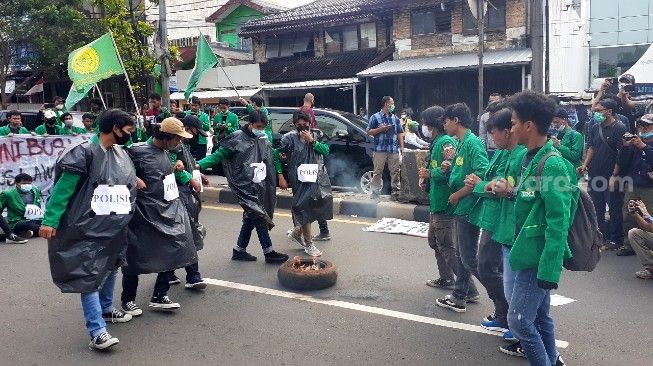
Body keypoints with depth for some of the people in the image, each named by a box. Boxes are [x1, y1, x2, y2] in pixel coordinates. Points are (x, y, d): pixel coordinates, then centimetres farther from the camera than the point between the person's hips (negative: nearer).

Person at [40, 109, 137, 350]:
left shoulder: (122, 154, 10)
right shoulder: (84, 153, -13)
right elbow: (63, 188, -15)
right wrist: (50, 221, -17)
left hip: (115, 226, 8)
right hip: (90, 226, -8)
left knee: (110, 268, 19)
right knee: (89, 274, -9)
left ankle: (106, 310, 38)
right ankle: (97, 332, -10)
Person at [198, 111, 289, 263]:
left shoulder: (264, 139, 9)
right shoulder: (237, 139, -10)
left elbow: (273, 158, 20)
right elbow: (217, 156, -10)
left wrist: (280, 176, 14)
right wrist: (198, 165, -21)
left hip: (261, 186, 7)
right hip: (246, 187, -7)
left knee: (251, 218, 12)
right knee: (259, 217, -7)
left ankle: (239, 250, 24)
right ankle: (269, 253, 2)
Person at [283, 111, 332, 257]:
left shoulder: (316, 135, 10)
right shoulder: (289, 138, -2)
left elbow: (326, 150, -2)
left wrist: (312, 141, -14)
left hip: (318, 178, 5)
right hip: (301, 179, -5)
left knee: (314, 208, 6)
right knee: (305, 208, -5)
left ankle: (297, 232, 29)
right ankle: (308, 245, 6)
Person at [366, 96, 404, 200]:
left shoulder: (395, 118, 16)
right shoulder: (375, 117, 3)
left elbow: (400, 133, 17)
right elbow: (369, 132, 1)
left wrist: (401, 146, 7)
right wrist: (380, 129, -12)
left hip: (394, 150, 4)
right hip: (380, 149, -3)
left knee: (395, 171, 2)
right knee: (378, 172, -2)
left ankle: (396, 191, 7)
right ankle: (375, 192, 4)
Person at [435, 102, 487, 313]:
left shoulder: (472, 142, -16)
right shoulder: (461, 143, 13)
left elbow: (482, 175, -25)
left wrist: (457, 195, -17)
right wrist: (450, 169, 1)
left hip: (468, 208, -10)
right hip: (460, 208, 10)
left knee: (470, 259, -3)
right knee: (462, 255, 17)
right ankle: (460, 297, 28)